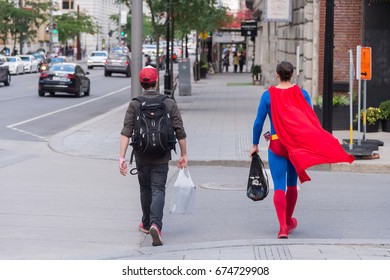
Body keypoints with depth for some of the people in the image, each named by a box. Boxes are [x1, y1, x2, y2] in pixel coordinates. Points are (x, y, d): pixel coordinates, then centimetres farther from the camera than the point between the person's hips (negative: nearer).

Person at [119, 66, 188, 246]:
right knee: (158, 190, -1)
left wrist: (121, 157, -14)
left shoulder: (134, 104, -3)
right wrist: (183, 155, 7)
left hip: (142, 157, 1)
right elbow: (180, 131, -3)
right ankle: (155, 224, -23)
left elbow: (126, 132, -12)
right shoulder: (169, 104, -2)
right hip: (162, 157, -1)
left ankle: (146, 224, 33)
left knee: (145, 189, 19)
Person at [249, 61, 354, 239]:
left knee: (279, 187, -3)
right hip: (298, 144, 2)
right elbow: (310, 120, -3)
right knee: (292, 185, 18)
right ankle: (289, 221, 34)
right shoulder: (301, 94, -1)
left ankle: (282, 226, -19)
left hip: (277, 145, -2)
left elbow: (258, 122, -1)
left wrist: (255, 145, 9)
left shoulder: (269, 95, -4)